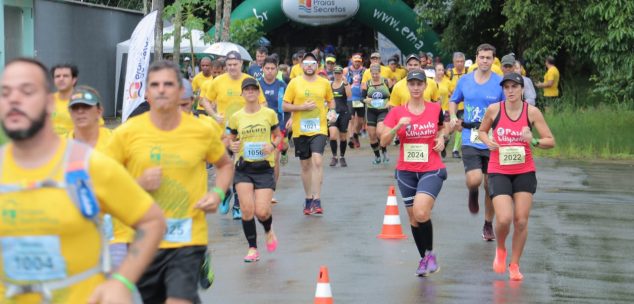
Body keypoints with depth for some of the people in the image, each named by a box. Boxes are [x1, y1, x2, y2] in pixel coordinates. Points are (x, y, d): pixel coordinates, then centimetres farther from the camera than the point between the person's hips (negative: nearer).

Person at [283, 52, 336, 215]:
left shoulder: (324, 83, 4)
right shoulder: (294, 83, 0)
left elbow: (330, 100, 21)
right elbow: (285, 106, 1)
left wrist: (332, 111, 0)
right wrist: (302, 107, -13)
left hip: (319, 129, -1)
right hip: (300, 130, 1)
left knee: (317, 161, -19)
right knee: (305, 165, 10)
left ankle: (317, 200, -18)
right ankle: (308, 199, 24)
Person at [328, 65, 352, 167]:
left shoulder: (345, 84, 0)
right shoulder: (329, 85, 7)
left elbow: (349, 95, -18)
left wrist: (345, 83, -24)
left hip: (343, 113, -1)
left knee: (343, 137, 7)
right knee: (333, 136, -17)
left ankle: (342, 157, 24)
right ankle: (334, 157, -4)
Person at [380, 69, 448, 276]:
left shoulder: (435, 109, 0)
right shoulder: (397, 112, -1)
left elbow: (442, 127, 21)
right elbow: (384, 141, -8)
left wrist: (441, 138, 1)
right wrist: (398, 126, -23)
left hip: (431, 170, -2)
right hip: (406, 171, 2)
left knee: (421, 212, -22)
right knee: (413, 218, 8)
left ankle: (430, 254, -1)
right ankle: (424, 259, 27)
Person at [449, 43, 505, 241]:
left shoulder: (501, 83, -3)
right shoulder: (465, 81, 5)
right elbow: (453, 101, 21)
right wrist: (453, 117, 2)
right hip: (470, 141, 0)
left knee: (490, 186, 7)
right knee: (474, 180, -20)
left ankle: (488, 225, 26)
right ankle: (473, 194, 19)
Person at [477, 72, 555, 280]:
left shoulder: (531, 111, -5)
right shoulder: (494, 110, -5)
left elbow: (550, 141, -3)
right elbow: (482, 131, 13)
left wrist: (533, 141, -22)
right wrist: (488, 142, -8)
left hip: (524, 172, 1)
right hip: (499, 171, -1)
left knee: (521, 220, 0)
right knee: (504, 219, -15)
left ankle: (514, 265, 18)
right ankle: (500, 249, 18)